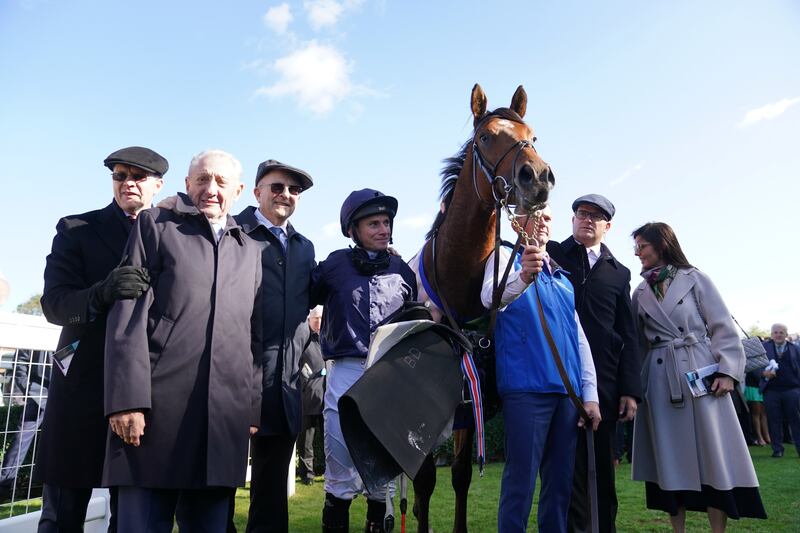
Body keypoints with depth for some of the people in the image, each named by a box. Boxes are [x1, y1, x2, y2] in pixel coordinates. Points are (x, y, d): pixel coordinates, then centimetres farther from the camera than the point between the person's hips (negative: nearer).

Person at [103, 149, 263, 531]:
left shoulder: (251, 251, 20)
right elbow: (128, 314, -1)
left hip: (226, 418, 3)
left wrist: (254, 409, 10)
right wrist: (128, 398, -11)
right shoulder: (155, 225, 10)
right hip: (157, 408, -3)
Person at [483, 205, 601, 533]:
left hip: (567, 391, 6)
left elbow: (579, 337, 20)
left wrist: (590, 394, 11)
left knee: (561, 481, 11)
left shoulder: (561, 278, 22)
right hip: (526, 385, -6)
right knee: (521, 480, -7)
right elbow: (490, 297, -18)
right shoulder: (504, 256, 5)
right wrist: (522, 278, -39)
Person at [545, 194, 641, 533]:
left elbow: (628, 336, 12)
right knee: (568, 463, 1)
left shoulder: (619, 273, 15)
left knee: (603, 464, 11)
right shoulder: (550, 254, 8)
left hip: (604, 381, 3)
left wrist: (630, 390, 3)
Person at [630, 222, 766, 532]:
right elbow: (638, 341, 12)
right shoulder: (640, 293, 12)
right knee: (671, 459, 5)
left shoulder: (694, 279, 3)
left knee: (713, 454, -1)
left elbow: (723, 328, -1)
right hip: (660, 381, 3)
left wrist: (727, 371, -11)